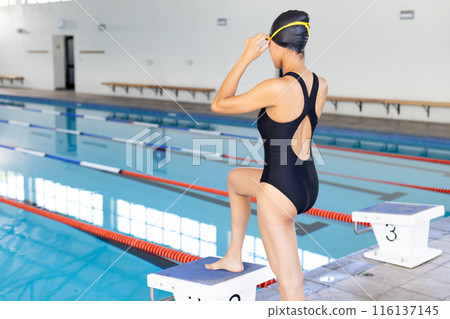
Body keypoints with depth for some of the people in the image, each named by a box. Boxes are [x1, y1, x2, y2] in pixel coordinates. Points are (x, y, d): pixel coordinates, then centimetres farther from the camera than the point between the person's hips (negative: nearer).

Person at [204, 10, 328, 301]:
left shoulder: (277, 88, -22)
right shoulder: (321, 85, 0)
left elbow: (219, 104, -10)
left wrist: (246, 58, -8)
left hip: (280, 191, -9)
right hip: (308, 185, 9)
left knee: (291, 288, -2)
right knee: (235, 179, 34)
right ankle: (234, 258, 43)